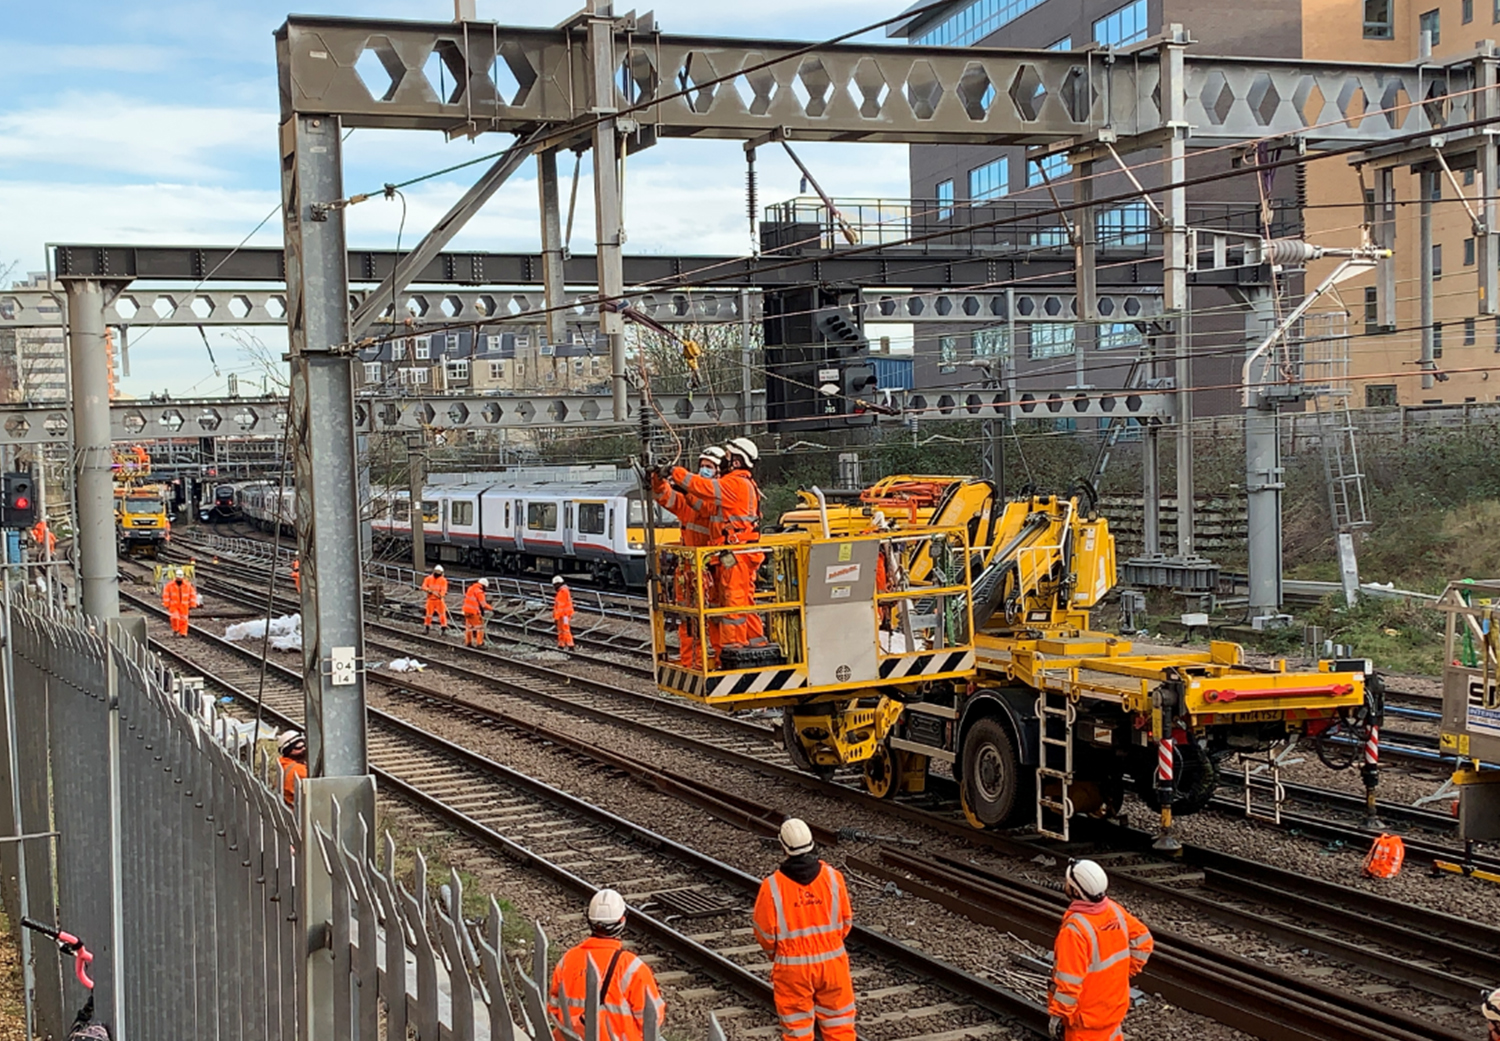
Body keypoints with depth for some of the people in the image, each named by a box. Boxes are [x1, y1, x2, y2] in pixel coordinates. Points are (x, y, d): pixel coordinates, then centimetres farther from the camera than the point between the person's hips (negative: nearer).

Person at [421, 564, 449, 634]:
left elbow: (443, 589, -15)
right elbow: (424, 587, -7)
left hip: (439, 600, -1)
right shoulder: (429, 579, 2)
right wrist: (431, 591, -22)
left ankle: (444, 629, -1)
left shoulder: (443, 580, -3)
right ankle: (427, 628, 23)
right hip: (430, 599, 1)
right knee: (428, 614, 6)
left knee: (442, 614, -6)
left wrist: (441, 595, -36)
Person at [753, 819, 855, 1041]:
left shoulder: (772, 886, -15)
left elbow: (765, 933, -6)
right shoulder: (833, 877, -9)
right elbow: (845, 922, 2)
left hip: (792, 967, -2)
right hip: (832, 961, 2)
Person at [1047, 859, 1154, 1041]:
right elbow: (1142, 940, 7)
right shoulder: (1114, 911, -7)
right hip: (1115, 1005, 7)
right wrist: (1124, 972, 13)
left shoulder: (1075, 928, -29)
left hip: (1086, 1017, -7)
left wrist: (1057, 1014, -16)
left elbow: (1069, 980, -26)